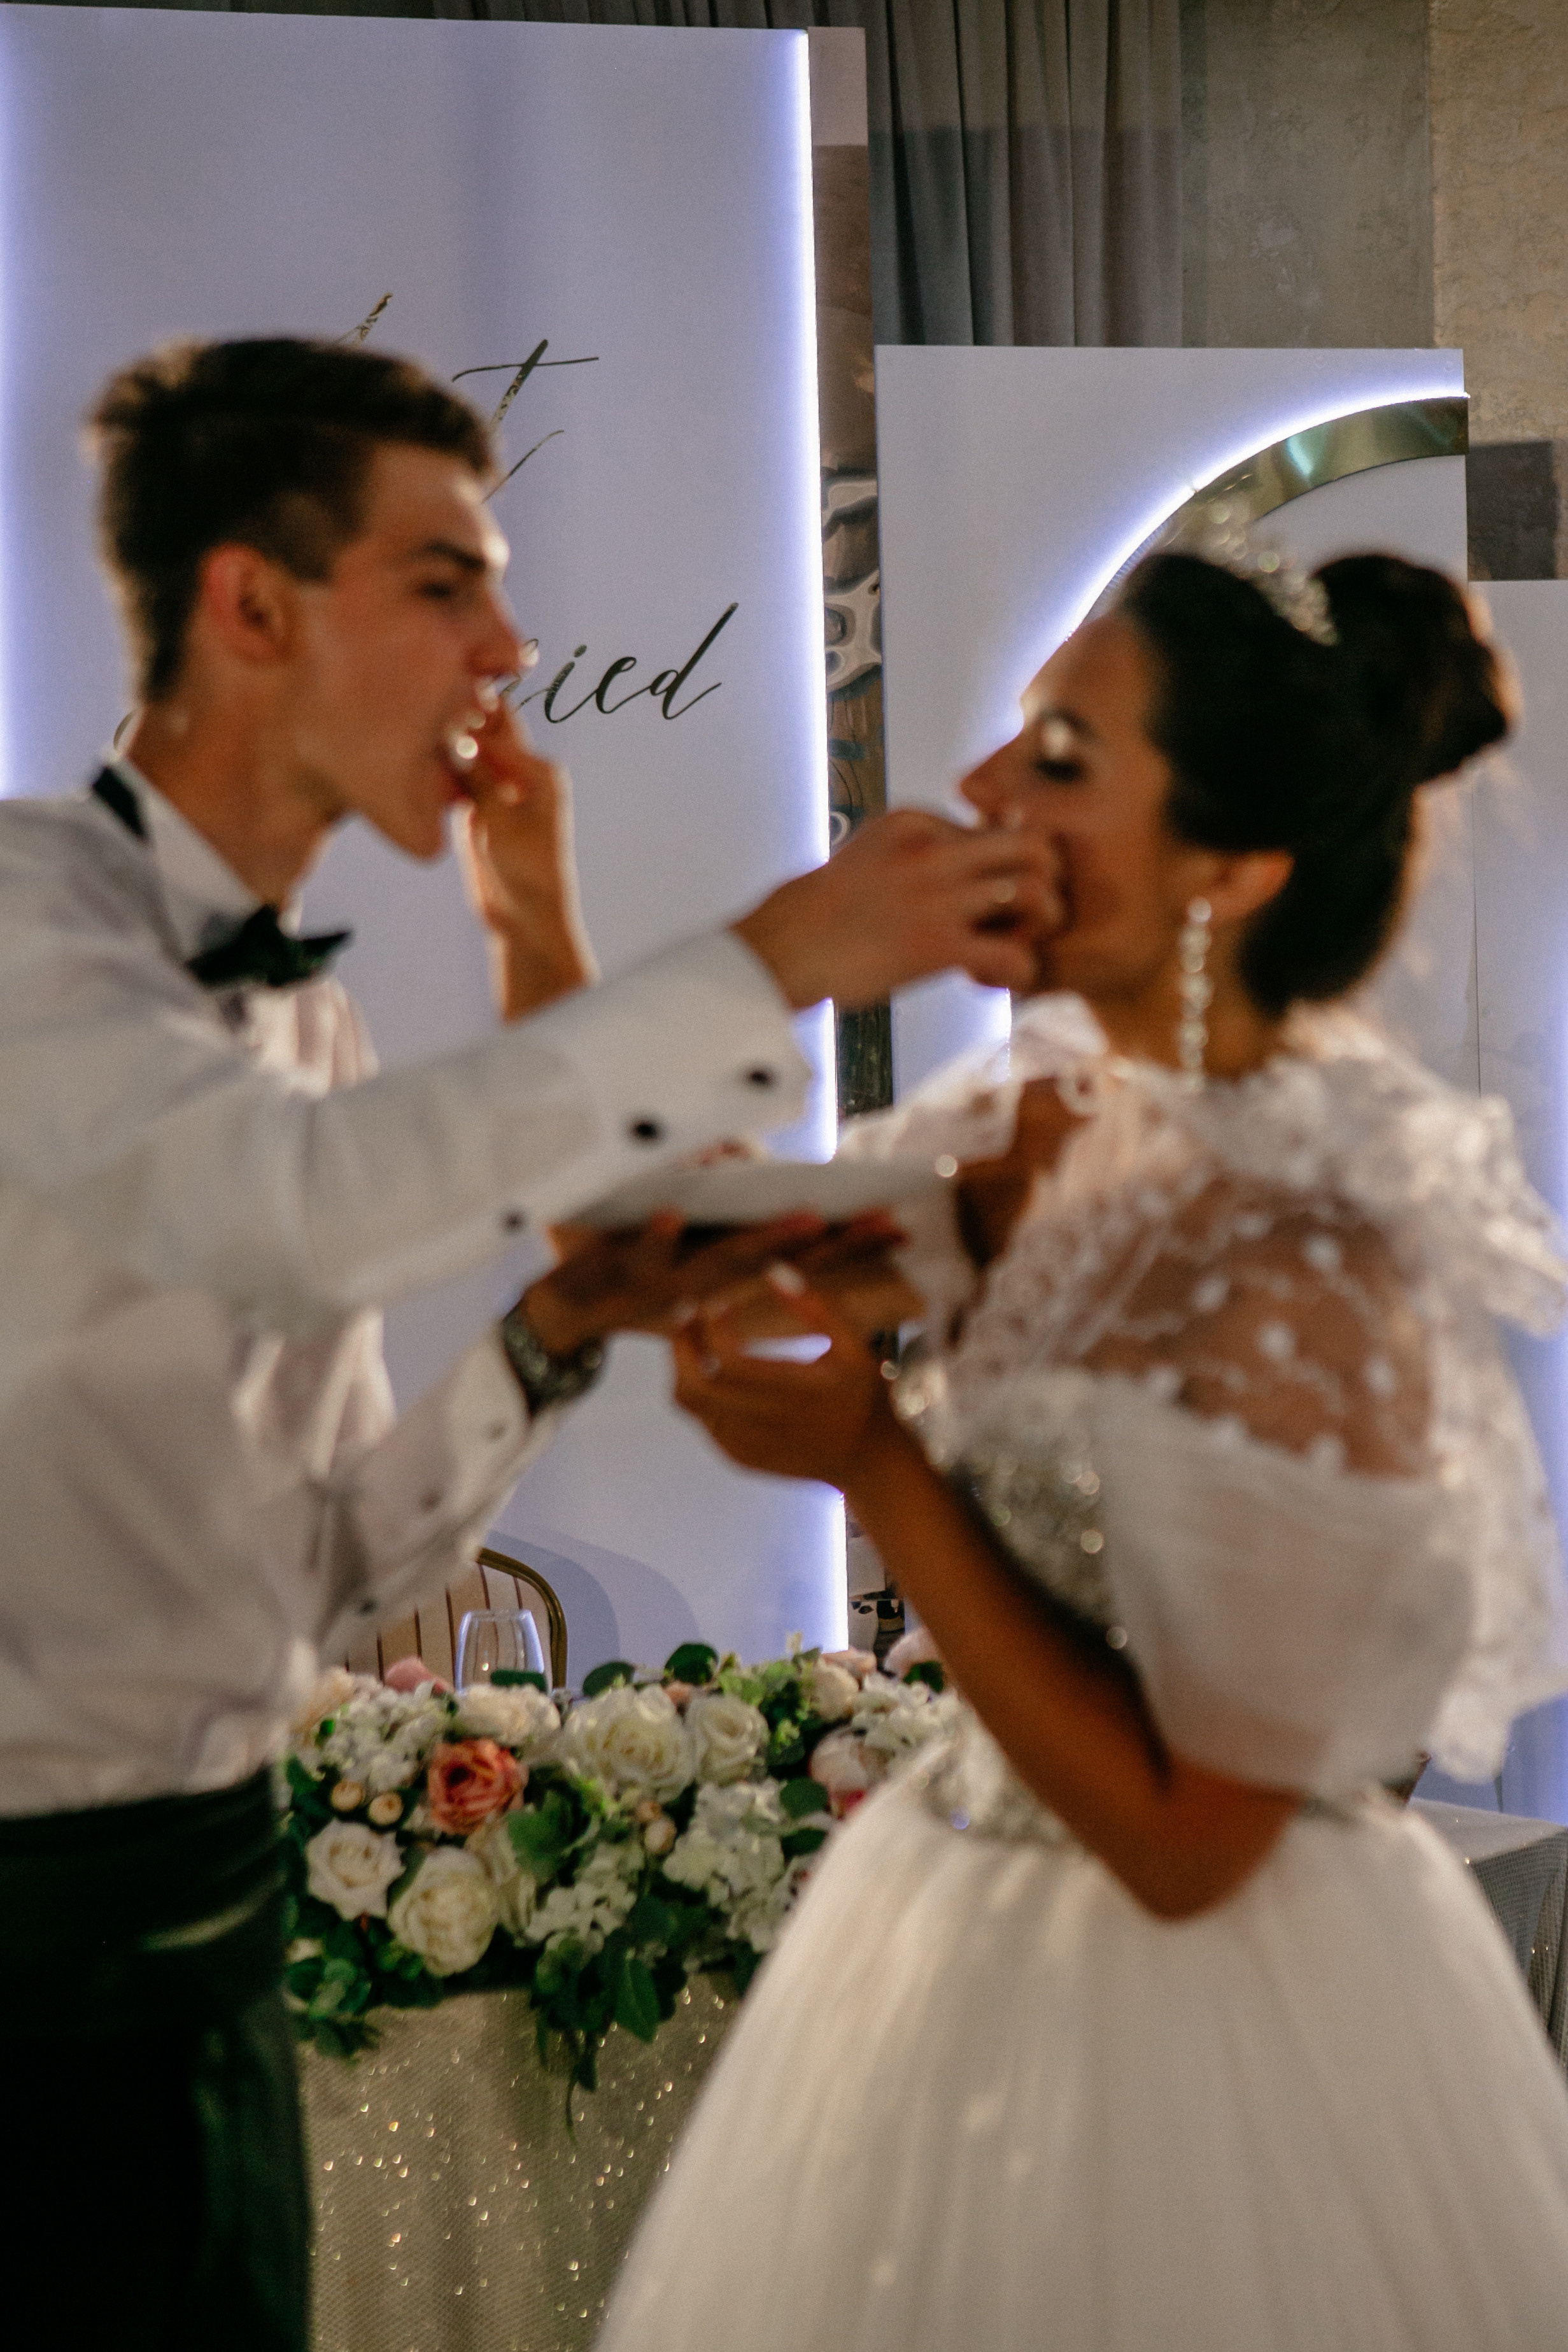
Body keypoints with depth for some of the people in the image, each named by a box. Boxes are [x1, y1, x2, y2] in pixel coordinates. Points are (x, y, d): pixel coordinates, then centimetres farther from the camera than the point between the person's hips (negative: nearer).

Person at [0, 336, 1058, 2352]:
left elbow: (322, 1568, 11)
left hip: (211, 1897, 8)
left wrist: (558, 1333, -5)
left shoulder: (299, 1015, 11)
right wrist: (769, 965, -28)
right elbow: (292, 1204, -33)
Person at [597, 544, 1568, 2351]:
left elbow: (1181, 1839, -22)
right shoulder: (1041, 1124, -4)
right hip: (969, 1931, 8)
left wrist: (870, 1461, -25)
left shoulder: (1299, 1287, -28)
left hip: (1204, 2014, -7)